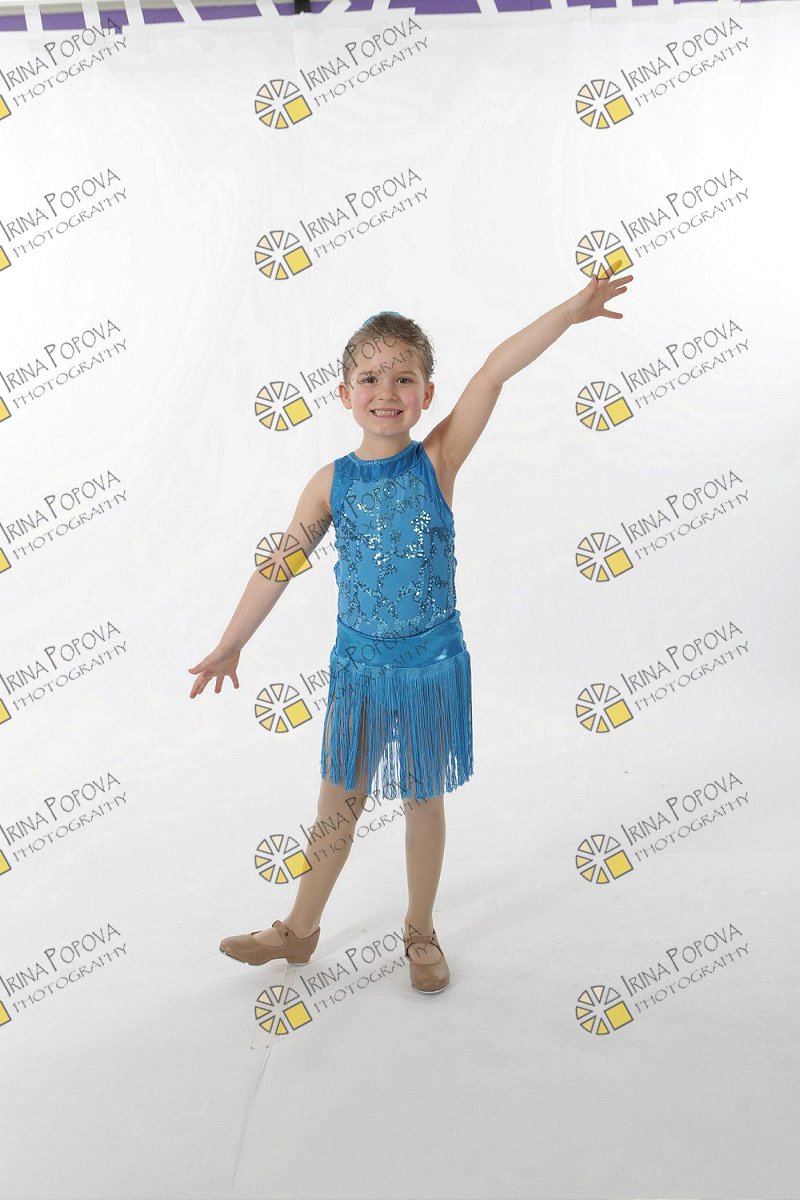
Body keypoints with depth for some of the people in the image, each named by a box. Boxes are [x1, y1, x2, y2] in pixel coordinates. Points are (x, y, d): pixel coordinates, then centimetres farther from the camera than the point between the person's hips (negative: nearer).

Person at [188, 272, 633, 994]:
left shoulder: (438, 461, -8)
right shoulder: (332, 482, -4)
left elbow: (495, 372, -18)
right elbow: (280, 565, 2)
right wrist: (231, 644, 6)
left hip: (432, 662, -1)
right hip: (358, 663, 1)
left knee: (424, 800, 14)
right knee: (339, 799, 14)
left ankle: (421, 931, 36)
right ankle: (300, 929, 35)